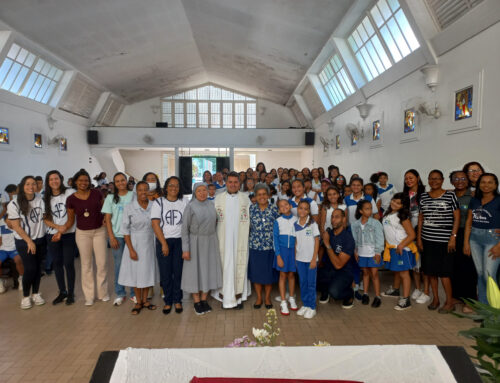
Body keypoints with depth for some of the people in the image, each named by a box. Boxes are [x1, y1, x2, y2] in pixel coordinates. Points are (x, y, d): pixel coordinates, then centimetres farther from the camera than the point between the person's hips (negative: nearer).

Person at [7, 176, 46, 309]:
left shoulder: (40, 199, -4)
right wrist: (29, 241, -13)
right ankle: (26, 296, 17)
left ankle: (36, 293, 27)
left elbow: (44, 216, 7)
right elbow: (16, 226, -11)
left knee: (38, 267, 10)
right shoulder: (14, 204, -13)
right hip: (24, 241, -3)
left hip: (40, 239, 3)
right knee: (30, 268, -4)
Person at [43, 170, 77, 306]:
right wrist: (58, 227, -13)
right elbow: (46, 219, 5)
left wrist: (63, 230, -14)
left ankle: (71, 293, 14)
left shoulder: (70, 192, -5)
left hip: (69, 234, -4)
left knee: (68, 263, -1)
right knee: (57, 263, 11)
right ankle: (62, 292, 25)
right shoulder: (46, 198, 8)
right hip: (52, 235, 4)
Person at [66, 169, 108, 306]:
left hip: (99, 231, 0)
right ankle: (89, 295, 22)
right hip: (82, 233, 0)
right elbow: (71, 220, 1)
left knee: (102, 262, 4)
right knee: (86, 264, 9)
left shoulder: (96, 193, -5)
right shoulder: (71, 199, -4)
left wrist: (105, 219, -8)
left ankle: (103, 292, 22)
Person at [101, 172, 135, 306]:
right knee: (118, 264, 7)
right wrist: (111, 237, -4)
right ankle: (120, 294, 21)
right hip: (117, 235, 1)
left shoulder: (133, 196, 3)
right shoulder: (110, 198, 6)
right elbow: (107, 219, 4)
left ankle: (134, 293, 16)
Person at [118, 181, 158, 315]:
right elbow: (125, 230, -8)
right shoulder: (128, 207, -10)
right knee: (136, 272, 8)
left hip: (150, 243, 2)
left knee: (148, 270, 12)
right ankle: (138, 302, 26)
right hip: (135, 243, -2)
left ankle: (145, 300, 30)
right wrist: (131, 249, -12)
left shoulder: (154, 206, -4)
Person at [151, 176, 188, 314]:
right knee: (165, 272, 2)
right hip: (163, 241, 0)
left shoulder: (184, 201, 5)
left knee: (178, 271, 1)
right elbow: (155, 224, -4)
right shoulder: (159, 202, 1)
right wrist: (164, 243, -9)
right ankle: (167, 301, 19)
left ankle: (177, 300, 18)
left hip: (180, 241, 1)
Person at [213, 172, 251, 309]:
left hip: (240, 239, 0)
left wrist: (248, 234, -1)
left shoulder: (245, 198, 5)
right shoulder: (218, 198, 5)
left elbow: (250, 218, 7)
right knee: (225, 265, 2)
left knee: (240, 265, 3)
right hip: (223, 240, 0)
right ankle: (225, 295, 14)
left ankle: (239, 296, 16)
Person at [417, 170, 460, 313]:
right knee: (430, 270, 10)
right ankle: (435, 299, 24)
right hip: (427, 240, 4)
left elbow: (457, 217, -3)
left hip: (444, 240, -4)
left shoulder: (450, 195, -2)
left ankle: (450, 302, 14)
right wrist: (419, 237, 8)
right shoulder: (424, 197, 9)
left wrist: (453, 237, -10)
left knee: (444, 272, -2)